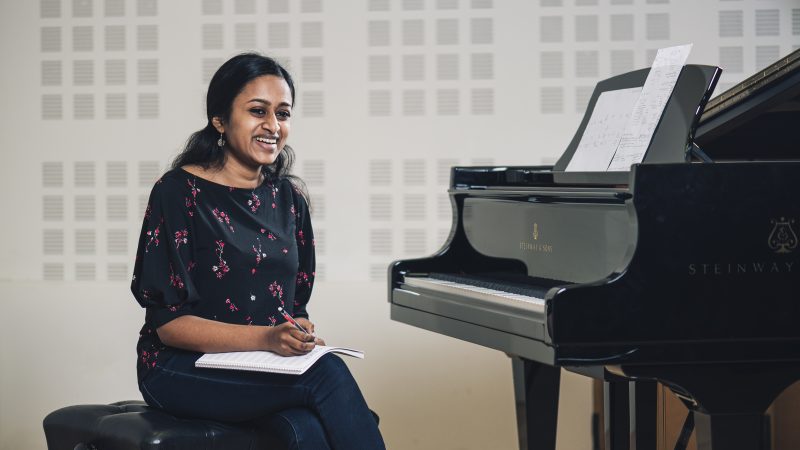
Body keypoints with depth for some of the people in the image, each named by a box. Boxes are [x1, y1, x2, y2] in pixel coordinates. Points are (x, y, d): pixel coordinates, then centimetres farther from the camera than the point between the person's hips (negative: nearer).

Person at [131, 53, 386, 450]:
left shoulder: (288, 197, 13)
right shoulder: (179, 192, -6)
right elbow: (168, 322, -11)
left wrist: (301, 337, -8)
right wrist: (265, 338, -24)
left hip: (266, 373, 5)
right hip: (185, 371, -5)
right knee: (328, 373, -32)